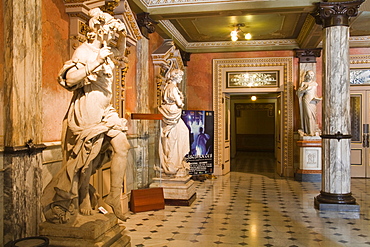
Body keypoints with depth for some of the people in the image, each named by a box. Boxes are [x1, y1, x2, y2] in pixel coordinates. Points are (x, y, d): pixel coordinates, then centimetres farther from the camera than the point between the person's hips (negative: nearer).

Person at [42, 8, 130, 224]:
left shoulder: (103, 50, 15)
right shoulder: (84, 51, -9)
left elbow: (121, 50, 36)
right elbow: (69, 79, -19)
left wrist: (123, 36, 16)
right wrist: (95, 64, -24)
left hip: (105, 110, 8)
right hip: (88, 111, -8)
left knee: (122, 148, -2)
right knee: (88, 158, 0)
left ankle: (115, 196, 8)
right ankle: (84, 204, 18)